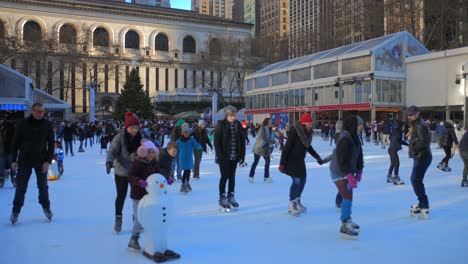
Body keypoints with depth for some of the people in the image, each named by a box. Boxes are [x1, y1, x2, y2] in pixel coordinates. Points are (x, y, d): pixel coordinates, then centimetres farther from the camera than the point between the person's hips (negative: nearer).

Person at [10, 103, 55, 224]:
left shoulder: (47, 125, -3)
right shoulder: (23, 124, -4)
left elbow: (51, 144, -1)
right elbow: (15, 142, 0)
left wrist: (48, 161, -9)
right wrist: (14, 160, -4)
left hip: (41, 162, 1)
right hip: (24, 161, -1)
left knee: (43, 186, 11)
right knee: (21, 187, 3)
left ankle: (46, 207, 28)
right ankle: (16, 210, 16)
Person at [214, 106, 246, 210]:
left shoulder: (238, 124, 3)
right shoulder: (221, 125, -8)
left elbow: (242, 140, 6)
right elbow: (216, 141, -10)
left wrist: (242, 154, 2)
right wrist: (220, 155, -15)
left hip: (234, 156, 4)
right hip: (224, 157, -4)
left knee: (232, 176, 12)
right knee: (225, 176, -1)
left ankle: (231, 196, 22)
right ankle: (222, 198, 10)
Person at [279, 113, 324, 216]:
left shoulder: (308, 132, 0)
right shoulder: (294, 132, -23)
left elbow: (308, 147, 16)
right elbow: (287, 147, -23)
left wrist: (317, 157, 17)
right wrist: (282, 163, -24)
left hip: (300, 160, 8)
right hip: (291, 160, -8)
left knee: (302, 180, 13)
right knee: (297, 181, -13)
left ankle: (297, 202, 31)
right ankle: (292, 205, 2)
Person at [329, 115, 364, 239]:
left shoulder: (354, 138, 5)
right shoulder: (345, 139, -25)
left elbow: (358, 155, 11)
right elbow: (343, 160, -29)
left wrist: (359, 171, 6)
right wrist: (349, 175, -30)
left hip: (347, 171, 10)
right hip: (339, 172, -10)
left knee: (348, 196, 19)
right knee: (348, 197, -12)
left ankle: (347, 220, 35)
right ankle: (345, 227, -7)